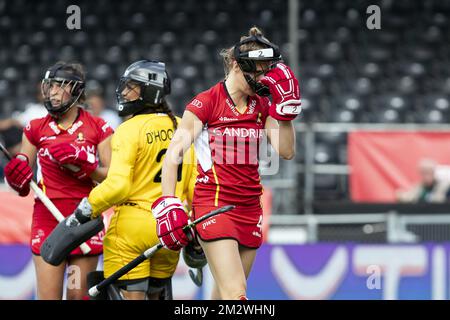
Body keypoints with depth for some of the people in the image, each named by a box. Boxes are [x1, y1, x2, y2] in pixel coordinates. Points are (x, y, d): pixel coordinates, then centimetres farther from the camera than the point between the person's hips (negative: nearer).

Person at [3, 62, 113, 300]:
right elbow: (22, 185, 13)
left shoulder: (98, 128, 3)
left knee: (79, 295, 1)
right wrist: (17, 177, -9)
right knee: (48, 296, -5)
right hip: (47, 217, 1)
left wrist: (85, 166, -16)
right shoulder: (36, 128, 7)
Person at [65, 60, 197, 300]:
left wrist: (85, 211, -9)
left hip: (132, 225, -6)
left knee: (133, 295, -3)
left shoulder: (130, 129, -11)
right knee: (155, 294, 18)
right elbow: (195, 182, 8)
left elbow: (117, 185, -19)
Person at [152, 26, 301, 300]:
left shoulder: (262, 106, 11)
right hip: (214, 203, -6)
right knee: (235, 293, -17)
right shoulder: (207, 103, -5)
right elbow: (173, 154, -8)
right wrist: (168, 204, -17)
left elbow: (286, 151, 3)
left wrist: (286, 106, -5)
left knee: (225, 293, 9)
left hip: (250, 206, 6)